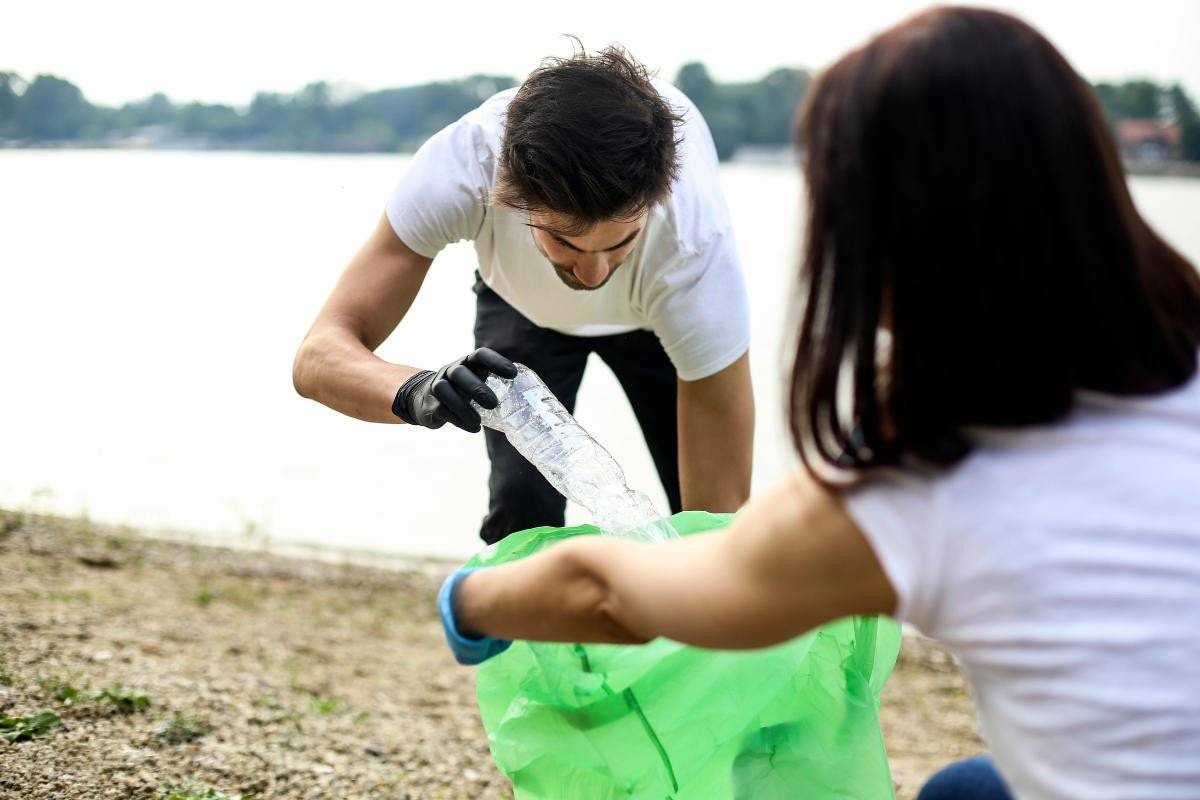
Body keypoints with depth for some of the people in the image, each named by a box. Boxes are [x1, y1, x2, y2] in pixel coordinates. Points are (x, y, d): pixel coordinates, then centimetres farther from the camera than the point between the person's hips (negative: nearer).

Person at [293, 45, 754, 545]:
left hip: (659, 313, 0)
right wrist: (416, 392, -60)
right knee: (522, 507, -17)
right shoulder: (461, 166, -41)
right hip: (522, 300, 1)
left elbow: (720, 505, -39)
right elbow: (318, 355, -40)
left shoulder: (697, 242, -43)